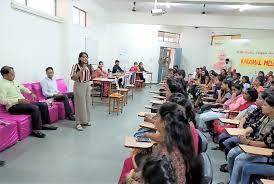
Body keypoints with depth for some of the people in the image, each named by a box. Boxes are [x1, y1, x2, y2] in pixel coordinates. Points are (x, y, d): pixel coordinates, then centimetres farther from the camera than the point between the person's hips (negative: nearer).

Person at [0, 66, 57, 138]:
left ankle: (45, 124, 7)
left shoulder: (14, 82, 14)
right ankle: (36, 130, -22)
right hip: (13, 106, -9)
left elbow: (23, 88, 32)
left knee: (44, 105, -2)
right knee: (35, 108, -31)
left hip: (22, 102, 9)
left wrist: (31, 93, 12)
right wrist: (18, 100, -24)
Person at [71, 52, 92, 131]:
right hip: (79, 86, -7)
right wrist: (81, 70, -23)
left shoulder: (87, 67, 8)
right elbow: (73, 78, -18)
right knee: (80, 104, -3)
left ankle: (85, 121, 26)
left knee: (87, 104, 12)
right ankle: (78, 123, 6)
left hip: (87, 86, 7)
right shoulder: (76, 66, -11)